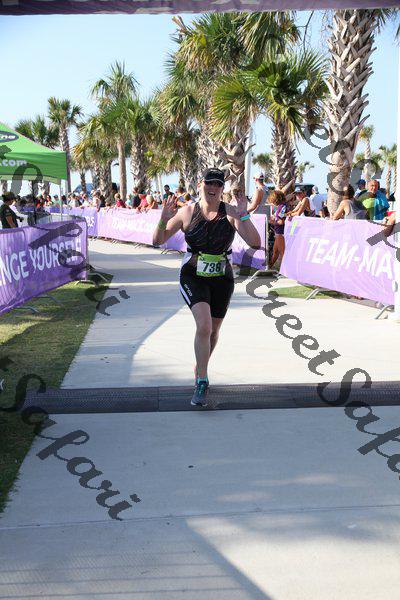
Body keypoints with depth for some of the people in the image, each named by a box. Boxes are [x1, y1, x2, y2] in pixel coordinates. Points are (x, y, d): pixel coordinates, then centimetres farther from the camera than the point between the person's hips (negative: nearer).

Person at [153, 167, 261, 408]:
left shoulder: (231, 213, -8)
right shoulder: (187, 212, -5)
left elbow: (255, 242, -17)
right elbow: (158, 241, 0)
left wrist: (243, 216, -28)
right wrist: (164, 220, -19)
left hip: (222, 279, 2)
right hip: (193, 277, -2)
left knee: (213, 331, 16)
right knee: (204, 326, -23)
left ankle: (200, 367, 45)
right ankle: (202, 383, -10)